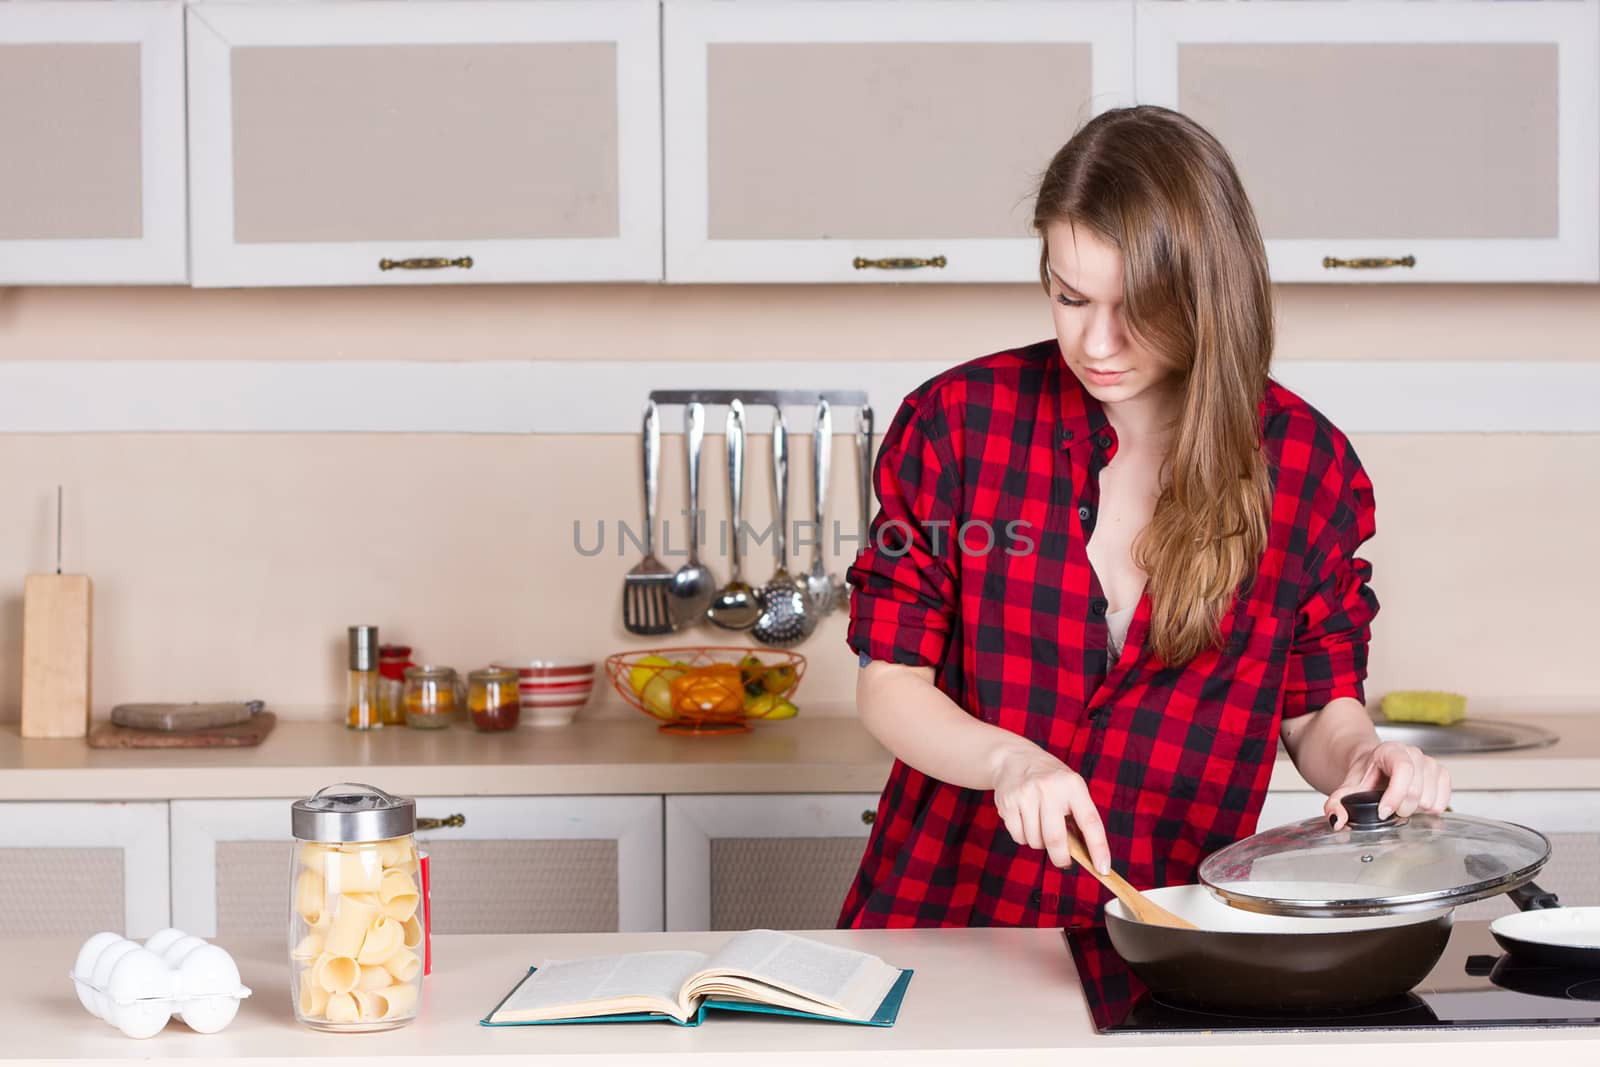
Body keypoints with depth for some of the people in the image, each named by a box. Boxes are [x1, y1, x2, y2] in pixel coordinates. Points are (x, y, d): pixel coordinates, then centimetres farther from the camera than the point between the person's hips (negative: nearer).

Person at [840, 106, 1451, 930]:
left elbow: (1319, 705, 11)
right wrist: (1007, 760, -19)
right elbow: (890, 683, 0)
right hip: (943, 912, -1)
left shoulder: (1304, 462, 0)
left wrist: (1362, 758, -12)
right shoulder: (956, 421, -2)